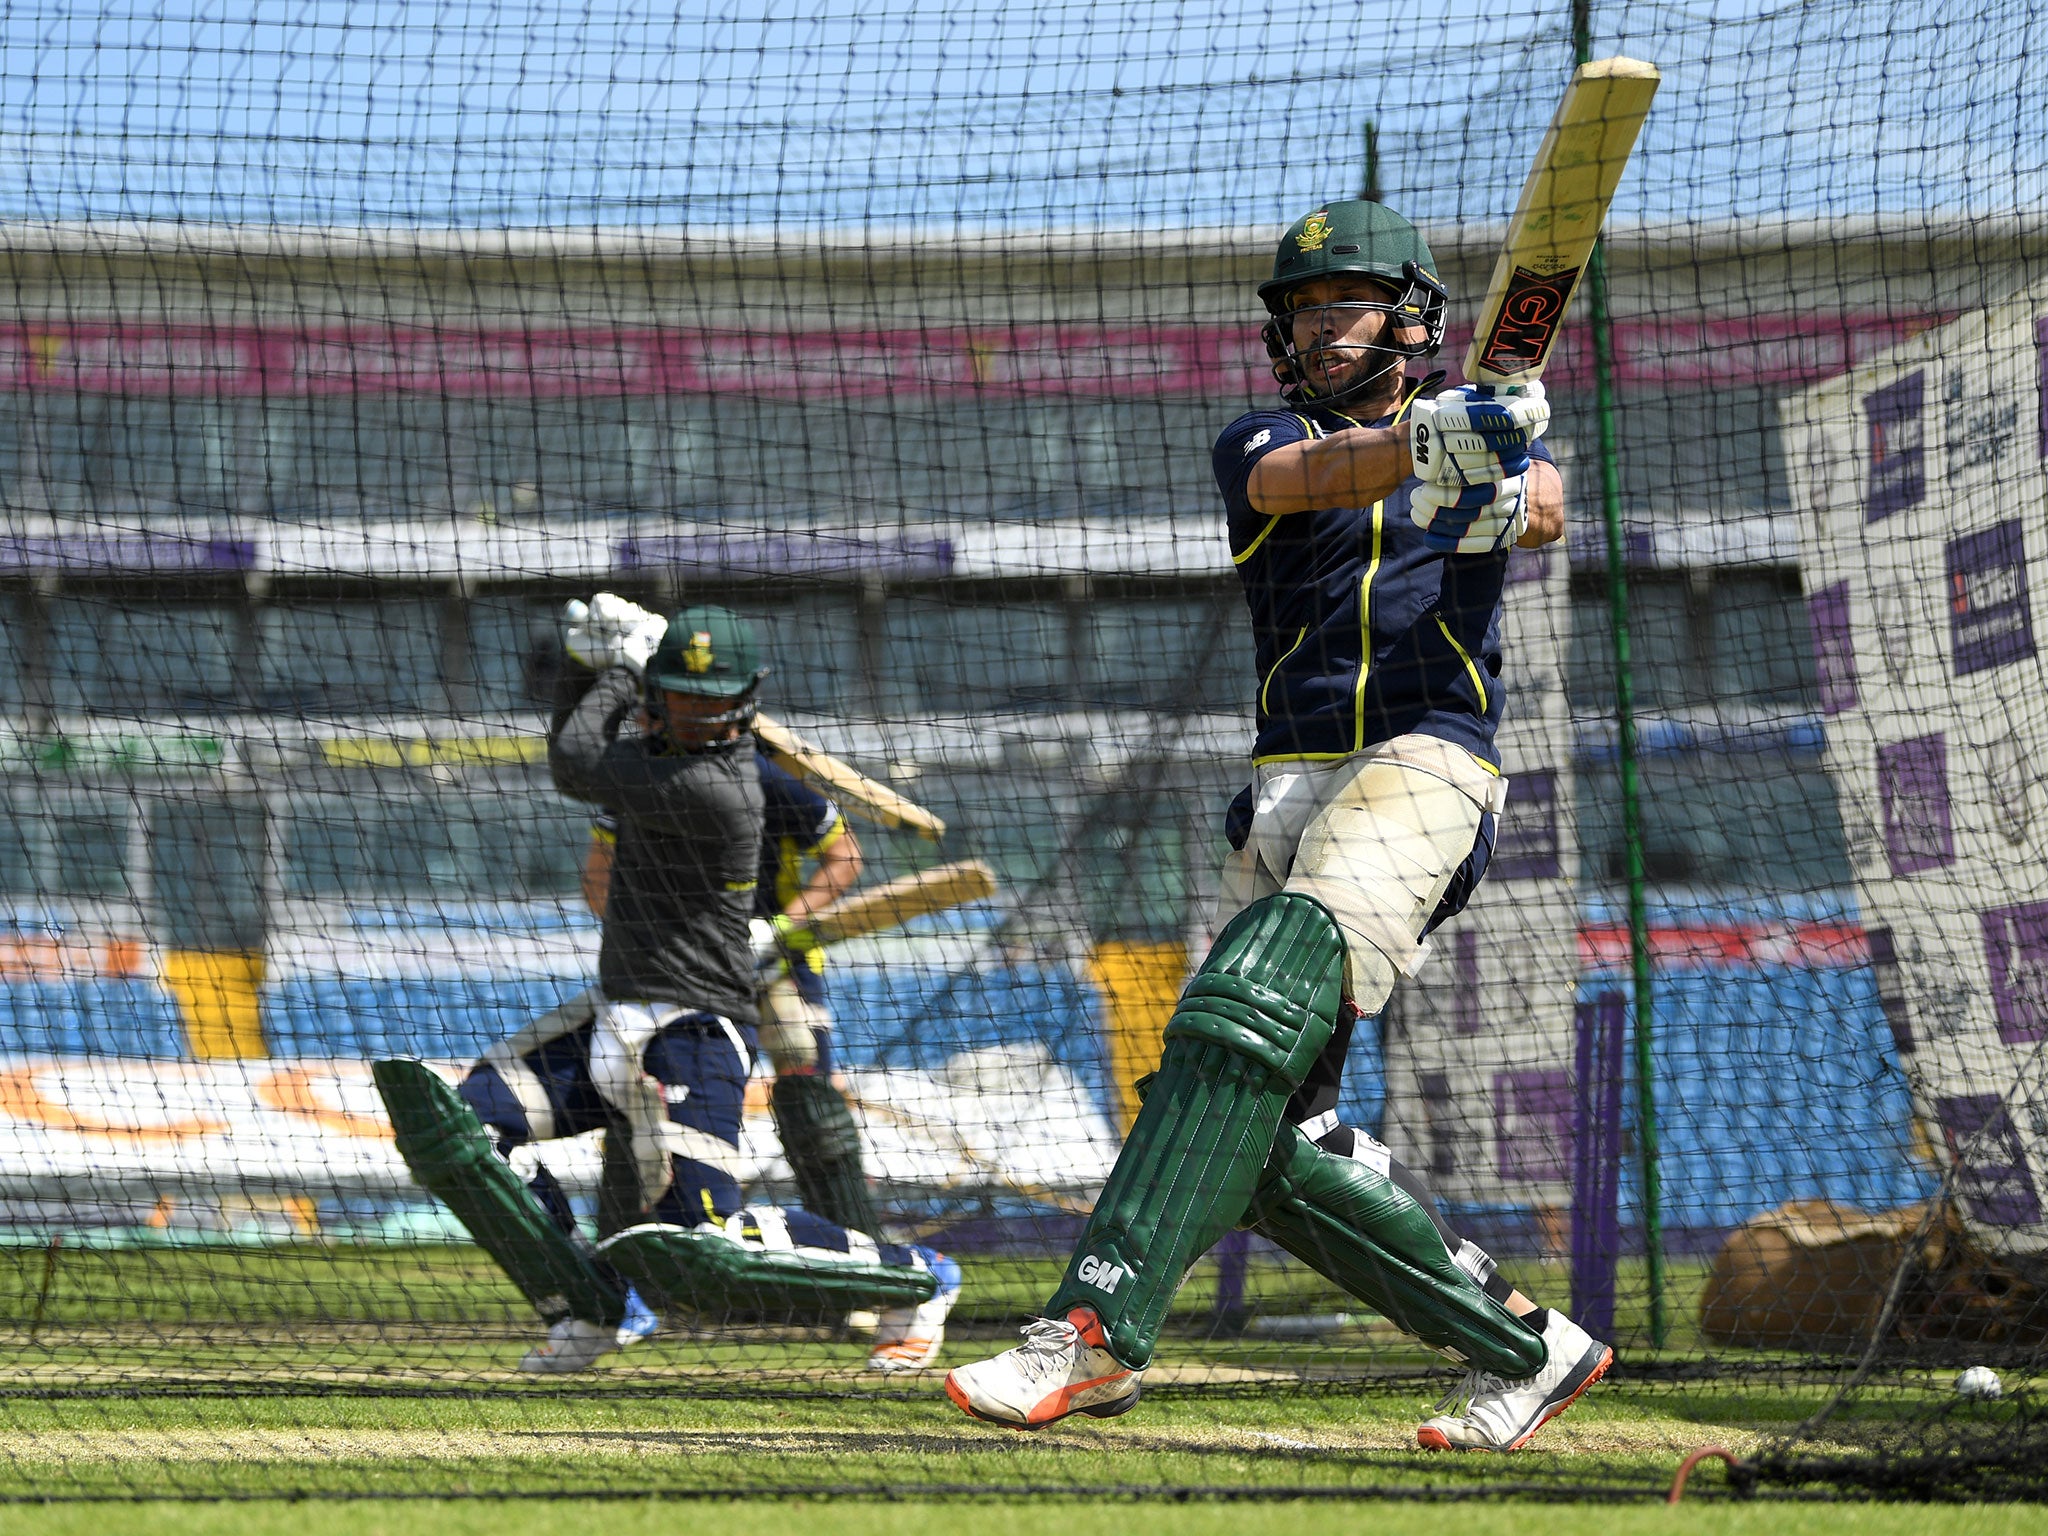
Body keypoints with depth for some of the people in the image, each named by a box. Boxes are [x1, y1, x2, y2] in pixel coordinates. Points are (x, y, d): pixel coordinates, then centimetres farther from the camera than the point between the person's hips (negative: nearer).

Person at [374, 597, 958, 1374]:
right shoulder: (666, 742, 6)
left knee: (706, 1246, -15)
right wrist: (587, 662, 6)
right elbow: (582, 745, 24)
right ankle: (593, 1308, 8)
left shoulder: (713, 787, -23)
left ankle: (916, 1278, 7)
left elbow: (572, 764, -15)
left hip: (690, 1036, -10)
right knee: (457, 1125, -1)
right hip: (616, 1019, 10)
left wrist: (618, 671, 0)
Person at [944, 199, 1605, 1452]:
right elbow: (1309, 475, -11)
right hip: (1292, 780, 5)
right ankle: (1524, 1350, 9)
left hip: (1429, 763, -5)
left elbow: (1546, 507, -8)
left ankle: (1099, 1328, -36)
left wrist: (1510, 500, -34)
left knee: (1256, 1014, -27)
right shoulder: (1259, 444, 15)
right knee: (1274, 1134, -3)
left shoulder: (1493, 426, 15)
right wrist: (1424, 441, -33)